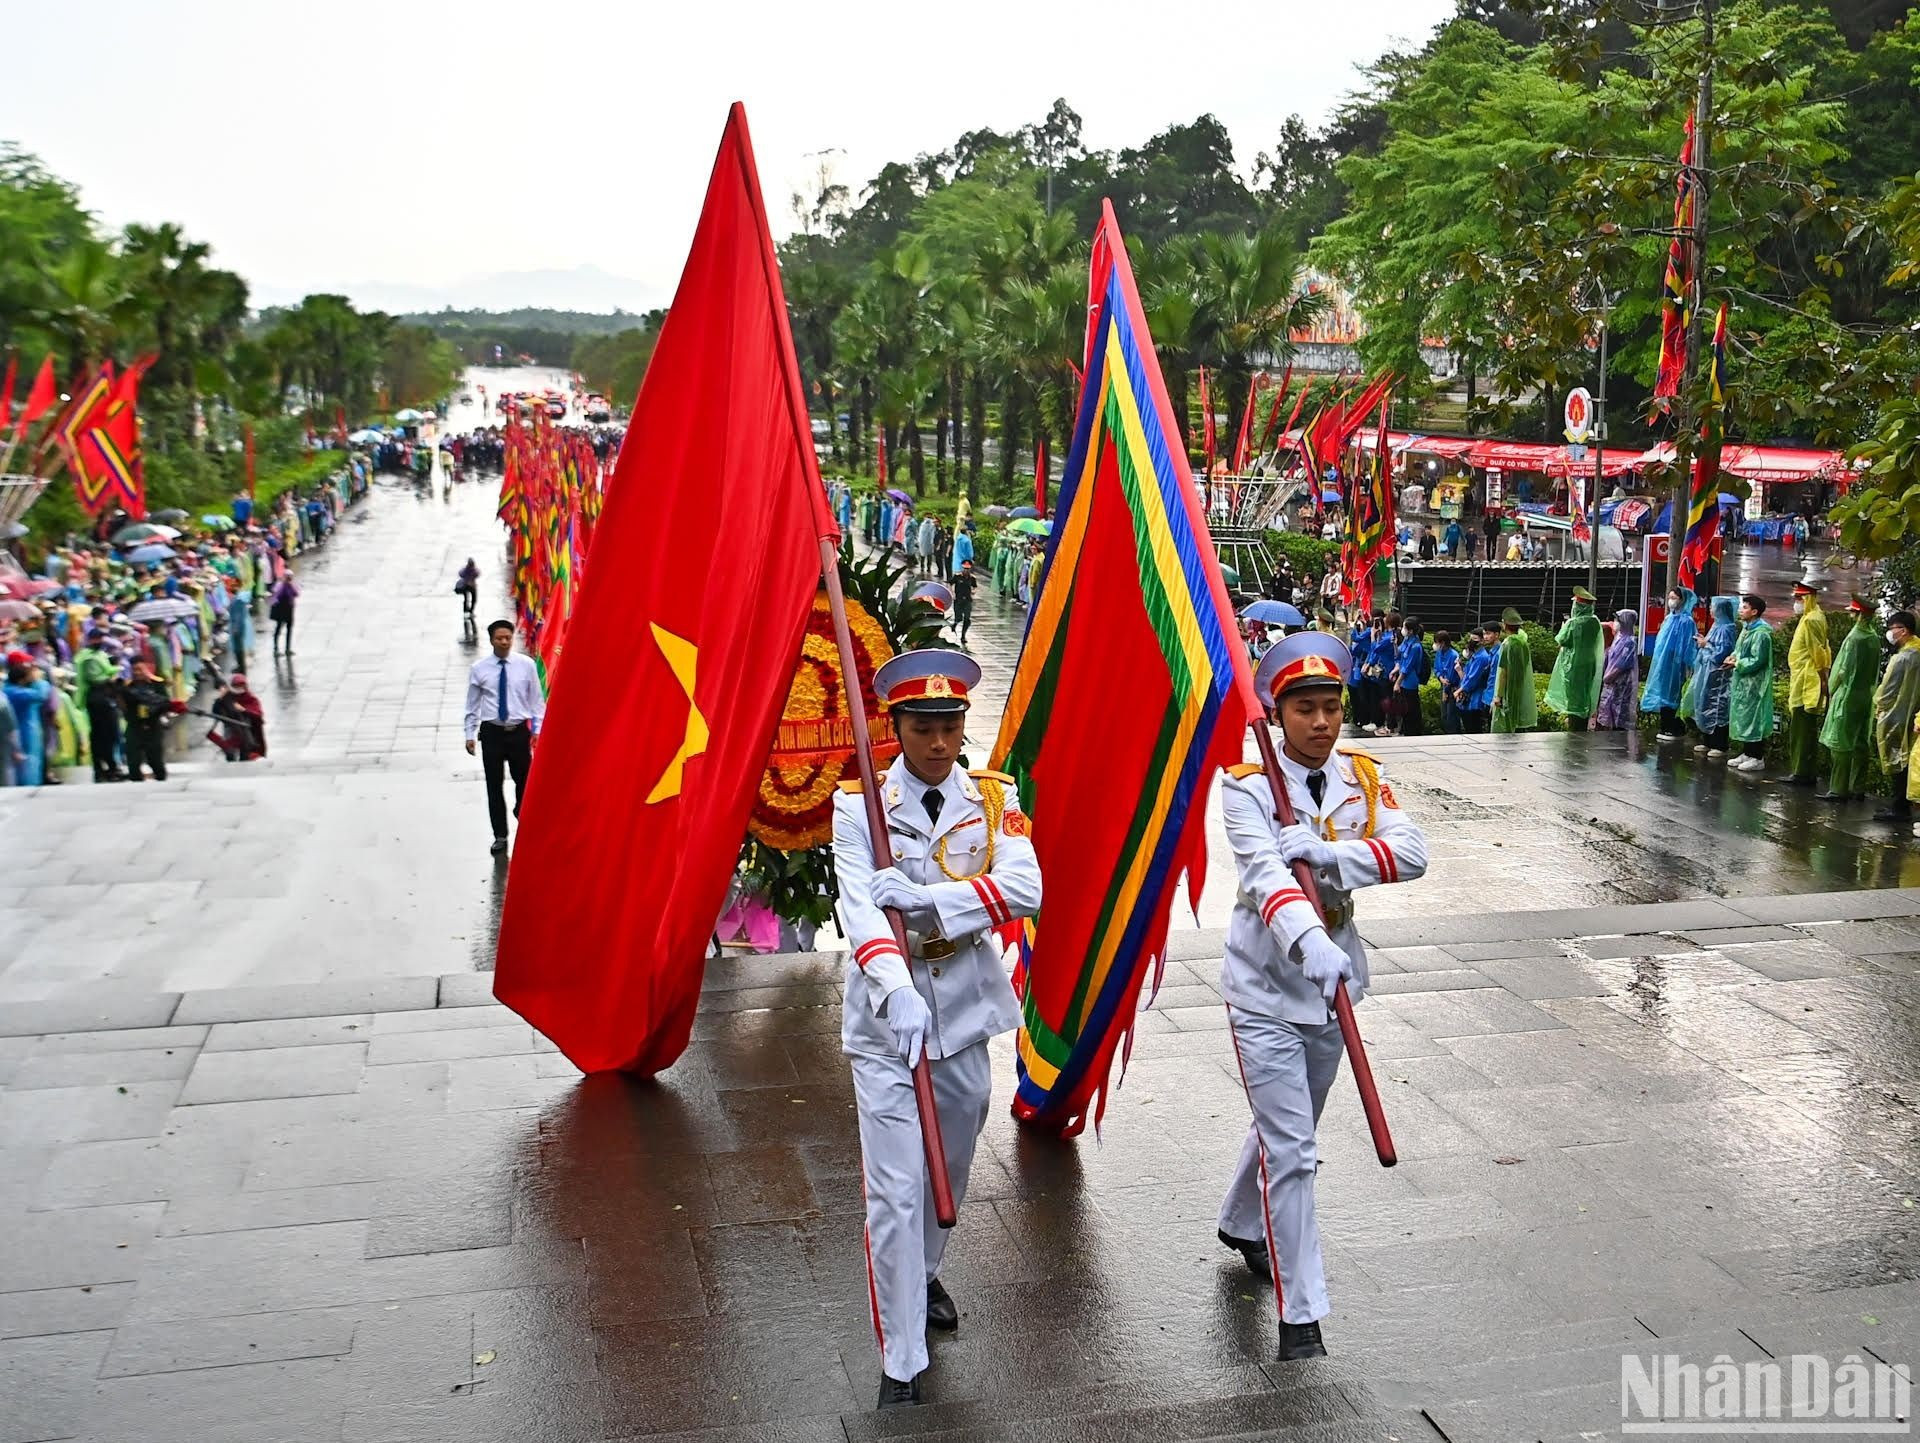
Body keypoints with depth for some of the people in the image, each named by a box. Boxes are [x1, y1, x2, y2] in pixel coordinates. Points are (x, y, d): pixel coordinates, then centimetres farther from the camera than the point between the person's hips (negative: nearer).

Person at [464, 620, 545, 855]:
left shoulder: (526, 664, -4)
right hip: (492, 732, 0)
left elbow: (537, 699, 2)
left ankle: (521, 812, 44)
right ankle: (500, 836, 18)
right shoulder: (478, 669, -3)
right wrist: (470, 734, 1)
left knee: (525, 781, 11)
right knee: (494, 786, 6)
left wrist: (538, 729, -2)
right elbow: (472, 704, 4)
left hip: (519, 731, 0)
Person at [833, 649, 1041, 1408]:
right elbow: (859, 906, -22)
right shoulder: (858, 803, -8)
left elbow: (1025, 889, -16)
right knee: (895, 1191, -5)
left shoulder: (992, 797, -1)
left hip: (966, 1007, 3)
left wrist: (927, 896, -29)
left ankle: (924, 1276, 49)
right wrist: (898, 992, -38)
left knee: (950, 1170, 20)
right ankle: (901, 1364, 9)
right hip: (885, 1014, -3)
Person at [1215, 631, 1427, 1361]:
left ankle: (1241, 1224, 50)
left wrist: (1328, 854, -31)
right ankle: (1300, 1313, 4)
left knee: (1291, 1127, 23)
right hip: (1266, 985, -5)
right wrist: (1310, 945, -49)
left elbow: (1411, 853, -16)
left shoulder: (1362, 775, -2)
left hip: (1331, 978, 5)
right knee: (1290, 1150, -7)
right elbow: (1265, 875, -32)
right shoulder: (1248, 786, -16)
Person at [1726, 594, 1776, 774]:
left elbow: (1757, 661, -20)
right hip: (1743, 682, 10)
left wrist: (1737, 663, -11)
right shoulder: (1746, 629, 13)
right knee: (1743, 718, 13)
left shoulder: (1761, 634, -17)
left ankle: (1757, 758, 0)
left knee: (1753, 718, -5)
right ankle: (1747, 754, 21)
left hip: (1754, 684, -10)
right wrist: (1733, 658, 4)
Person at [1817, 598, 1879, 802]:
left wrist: (1832, 691, -4)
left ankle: (1839, 789, -4)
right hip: (1866, 697, 8)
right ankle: (1858, 787, 16)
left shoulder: (1855, 637, -17)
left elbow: (1844, 670, -16)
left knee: (1840, 745, -4)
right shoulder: (1874, 637, 7)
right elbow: (1874, 670, 12)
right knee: (1860, 744, 12)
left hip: (1848, 697, -8)